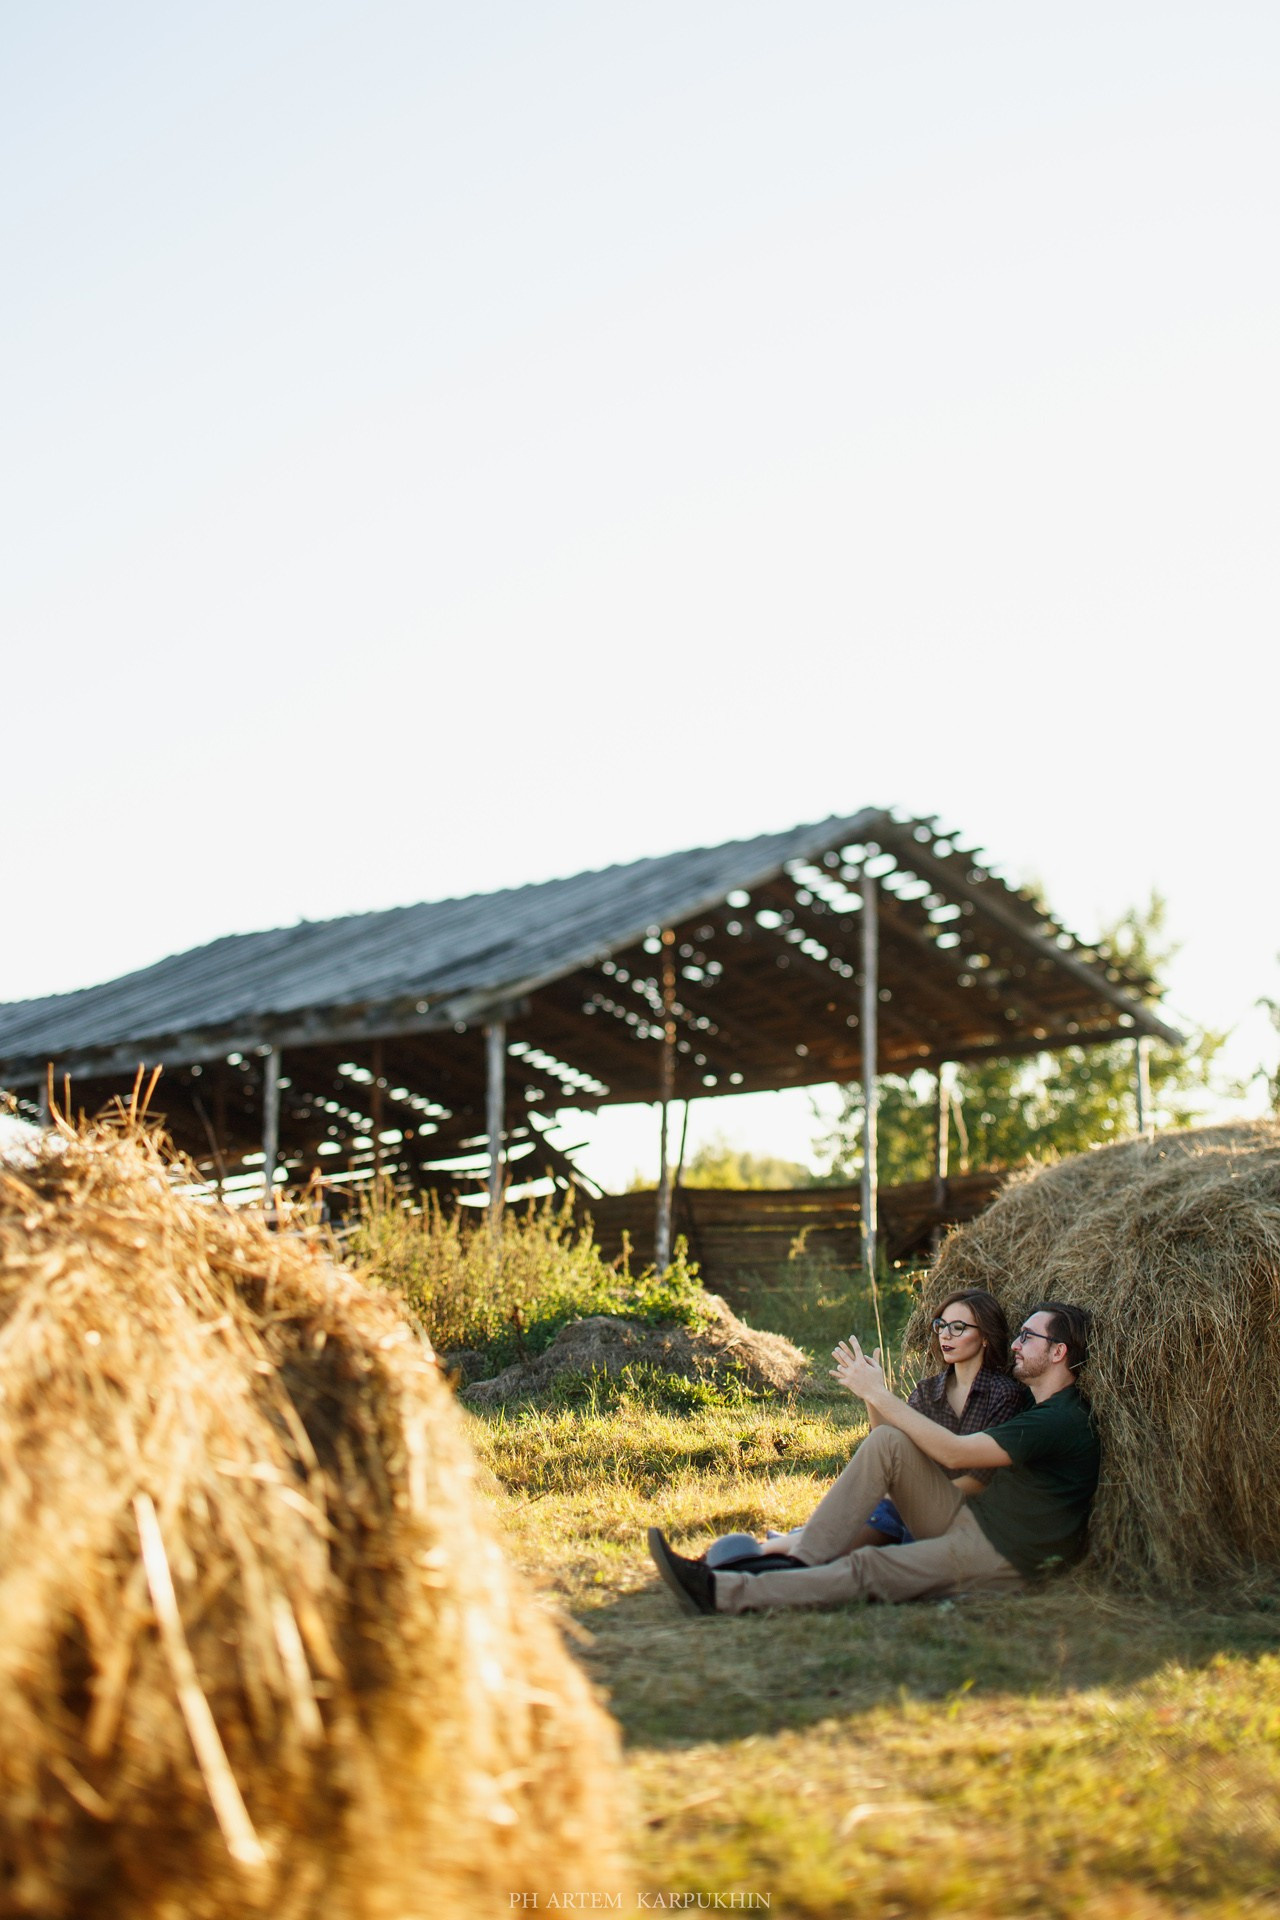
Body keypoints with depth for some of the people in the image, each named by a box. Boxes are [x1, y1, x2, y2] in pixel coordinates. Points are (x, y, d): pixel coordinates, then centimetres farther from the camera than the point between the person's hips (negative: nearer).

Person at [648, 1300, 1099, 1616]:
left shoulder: (1062, 1422, -15)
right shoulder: (1033, 1409, 17)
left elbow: (953, 1453, -20)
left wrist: (876, 1392, -14)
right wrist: (873, 1392, 3)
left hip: (1006, 1558, -9)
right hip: (970, 1520, 9)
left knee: (867, 1567, -24)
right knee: (888, 1441, -11)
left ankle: (724, 1594, -30)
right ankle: (801, 1559, -18)